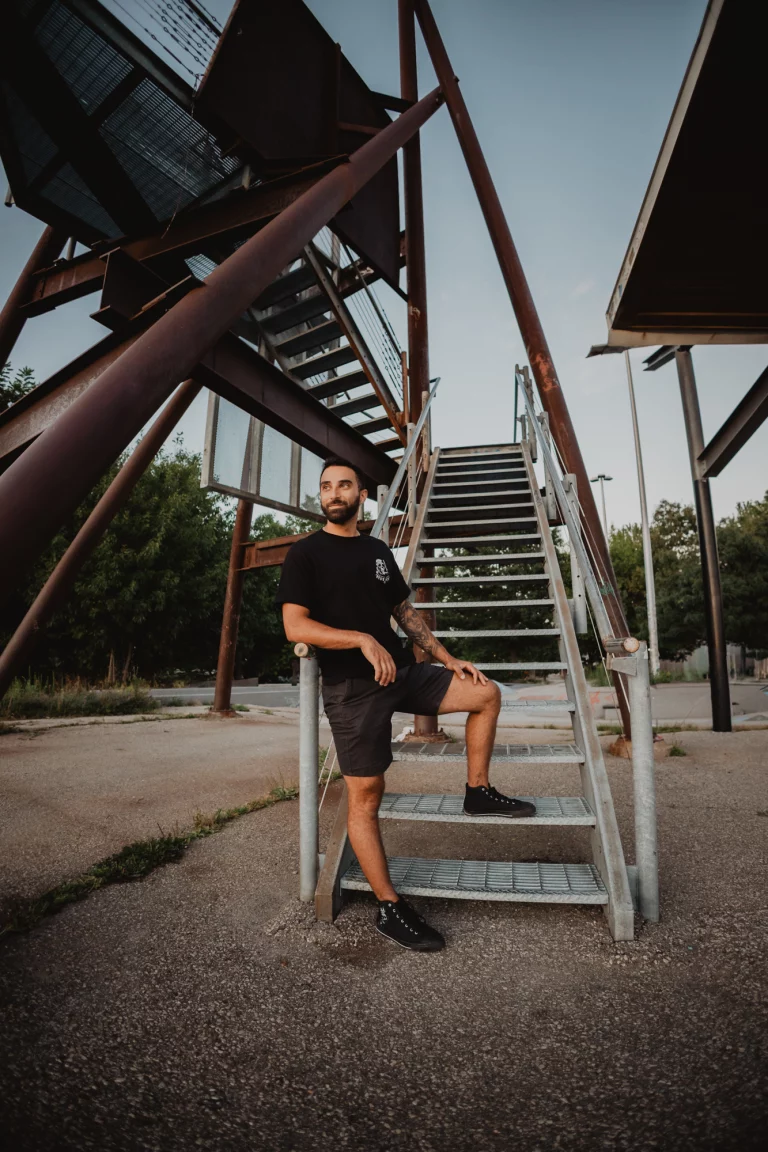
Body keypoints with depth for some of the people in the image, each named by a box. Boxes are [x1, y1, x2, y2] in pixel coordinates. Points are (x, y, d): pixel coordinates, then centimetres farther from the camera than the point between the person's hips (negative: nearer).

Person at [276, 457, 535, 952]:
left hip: (405, 672, 6)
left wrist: (448, 660, 12)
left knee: (486, 692, 4)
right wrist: (363, 640, -23)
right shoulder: (306, 553, -5)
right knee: (366, 797, -1)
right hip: (353, 688, -6)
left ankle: (478, 792, 20)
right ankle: (390, 909, 15)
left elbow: (406, 612, 17)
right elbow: (295, 626, -15)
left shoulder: (378, 551, 13)